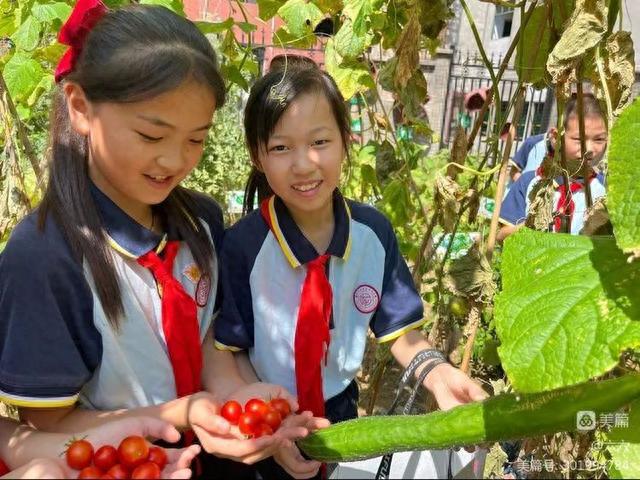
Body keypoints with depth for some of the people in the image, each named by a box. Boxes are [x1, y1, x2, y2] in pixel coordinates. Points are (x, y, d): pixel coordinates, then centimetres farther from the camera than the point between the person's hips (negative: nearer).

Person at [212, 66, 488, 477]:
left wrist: (435, 371, -23)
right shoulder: (242, 245, -24)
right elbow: (226, 349, -13)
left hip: (340, 412, 3)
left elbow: (398, 329, -5)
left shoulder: (375, 231, -15)